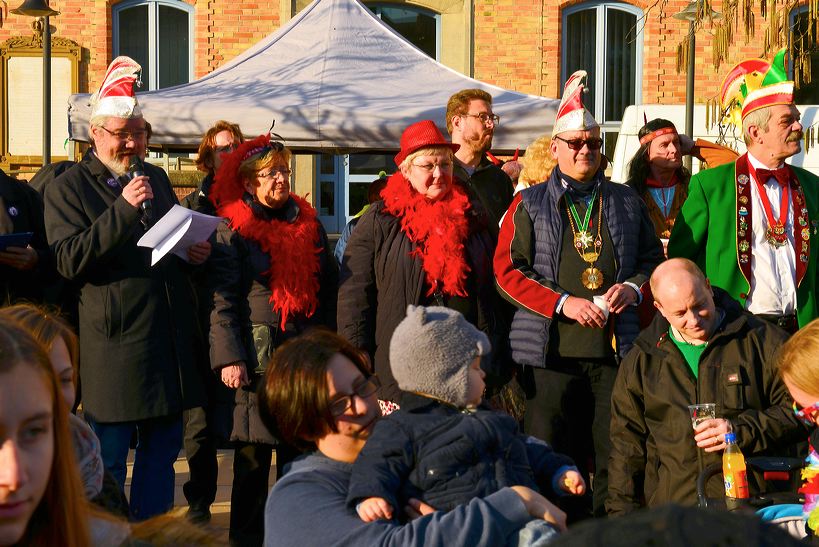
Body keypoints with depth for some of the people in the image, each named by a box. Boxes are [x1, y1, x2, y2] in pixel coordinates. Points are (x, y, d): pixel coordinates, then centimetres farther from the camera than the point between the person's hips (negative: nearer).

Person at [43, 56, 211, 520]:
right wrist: (123, 209, -22)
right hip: (113, 346, -6)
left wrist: (196, 252, 4)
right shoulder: (68, 187, -3)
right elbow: (69, 261, -15)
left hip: (169, 339, 6)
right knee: (109, 457, 0)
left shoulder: (157, 178, 17)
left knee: (163, 450, 12)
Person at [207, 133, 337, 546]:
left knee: (302, 454, 7)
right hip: (258, 358, -4)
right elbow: (222, 301, -6)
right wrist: (230, 358, -14)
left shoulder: (309, 224, 13)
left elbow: (328, 291, 15)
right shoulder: (232, 231, -1)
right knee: (253, 458, 2)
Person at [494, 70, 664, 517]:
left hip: (615, 346, 2)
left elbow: (654, 257, 20)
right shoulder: (529, 204, 8)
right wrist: (564, 303, -11)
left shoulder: (626, 202, 16)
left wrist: (633, 287, -3)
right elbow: (507, 270, 0)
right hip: (551, 349, -2)